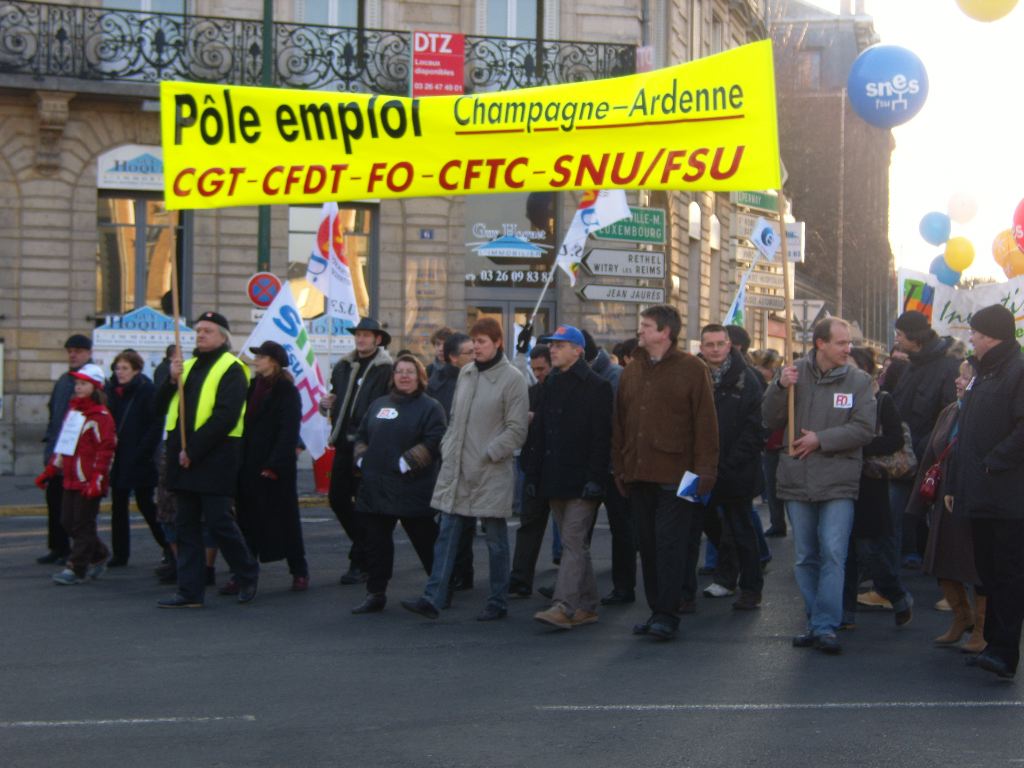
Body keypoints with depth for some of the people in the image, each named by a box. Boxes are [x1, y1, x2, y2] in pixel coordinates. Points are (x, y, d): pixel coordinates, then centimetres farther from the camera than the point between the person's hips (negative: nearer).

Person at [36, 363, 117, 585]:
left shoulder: (100, 416, -10)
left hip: (88, 482, -8)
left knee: (83, 524, -3)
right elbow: (62, 443, 22)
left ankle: (75, 568, 4)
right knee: (67, 522, 10)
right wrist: (50, 471, 20)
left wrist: (97, 479, -20)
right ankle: (99, 554, 26)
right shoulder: (72, 410, 16)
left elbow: (107, 449, -14)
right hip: (70, 479, 8)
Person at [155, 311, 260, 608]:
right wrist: (172, 380, -5)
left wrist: (193, 449, -18)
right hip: (183, 458, 8)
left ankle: (248, 574, 17)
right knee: (186, 525, 7)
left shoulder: (231, 369, -6)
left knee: (218, 522, -5)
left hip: (215, 459, -8)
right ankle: (190, 591, 12)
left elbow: (225, 416, -16)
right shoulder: (189, 366, 18)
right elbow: (161, 407, 14)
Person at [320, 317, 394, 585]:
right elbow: (335, 398, 24)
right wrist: (327, 405, 2)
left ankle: (360, 563, 7)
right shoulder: (343, 367, 14)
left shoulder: (386, 370, -7)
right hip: (344, 445, 7)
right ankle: (367, 547, 28)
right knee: (337, 498, 9)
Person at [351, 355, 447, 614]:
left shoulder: (430, 407, -3)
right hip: (375, 488, 6)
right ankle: (376, 594, 14)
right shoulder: (378, 405, 17)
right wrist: (362, 458, 5)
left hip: (412, 492, -6)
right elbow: (361, 435, 22)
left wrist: (405, 463, -18)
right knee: (376, 542, 7)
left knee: (426, 542, 2)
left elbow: (433, 443, -14)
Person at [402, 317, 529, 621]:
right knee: (447, 535, 3)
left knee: (496, 540, 5)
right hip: (456, 469, 6)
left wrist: (487, 455, -13)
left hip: (492, 472, -6)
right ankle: (433, 598, 4)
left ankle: (498, 603, 14)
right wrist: (447, 448, 7)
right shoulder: (465, 373, 11)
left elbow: (517, 430, -10)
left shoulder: (512, 378, -8)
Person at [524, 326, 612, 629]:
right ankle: (587, 606, 19)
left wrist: (595, 478, -18)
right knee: (575, 545, 12)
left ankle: (564, 607, -13)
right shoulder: (550, 385, 15)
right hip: (554, 480, 8)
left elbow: (601, 437, -12)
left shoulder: (596, 386, -7)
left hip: (581, 481, -8)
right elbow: (538, 432, 16)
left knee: (574, 543, -10)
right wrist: (532, 474, 11)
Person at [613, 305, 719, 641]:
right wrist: (621, 468, 9)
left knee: (670, 545, -6)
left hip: (674, 475, -6)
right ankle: (657, 610, 17)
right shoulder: (631, 371, 15)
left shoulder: (692, 369, -2)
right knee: (648, 546, 9)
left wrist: (705, 470, -11)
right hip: (638, 475, 6)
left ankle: (667, 614, -1)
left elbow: (705, 423, -6)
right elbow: (620, 424, 15)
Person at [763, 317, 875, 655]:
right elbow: (770, 420, 3)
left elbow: (864, 429, -8)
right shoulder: (795, 372, 3)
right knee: (805, 558, 10)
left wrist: (821, 440, -13)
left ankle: (826, 627, -6)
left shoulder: (858, 380, -1)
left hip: (838, 483, -2)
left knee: (833, 554, -10)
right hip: (797, 481, 3)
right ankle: (815, 622, 21)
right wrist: (780, 387, -13)